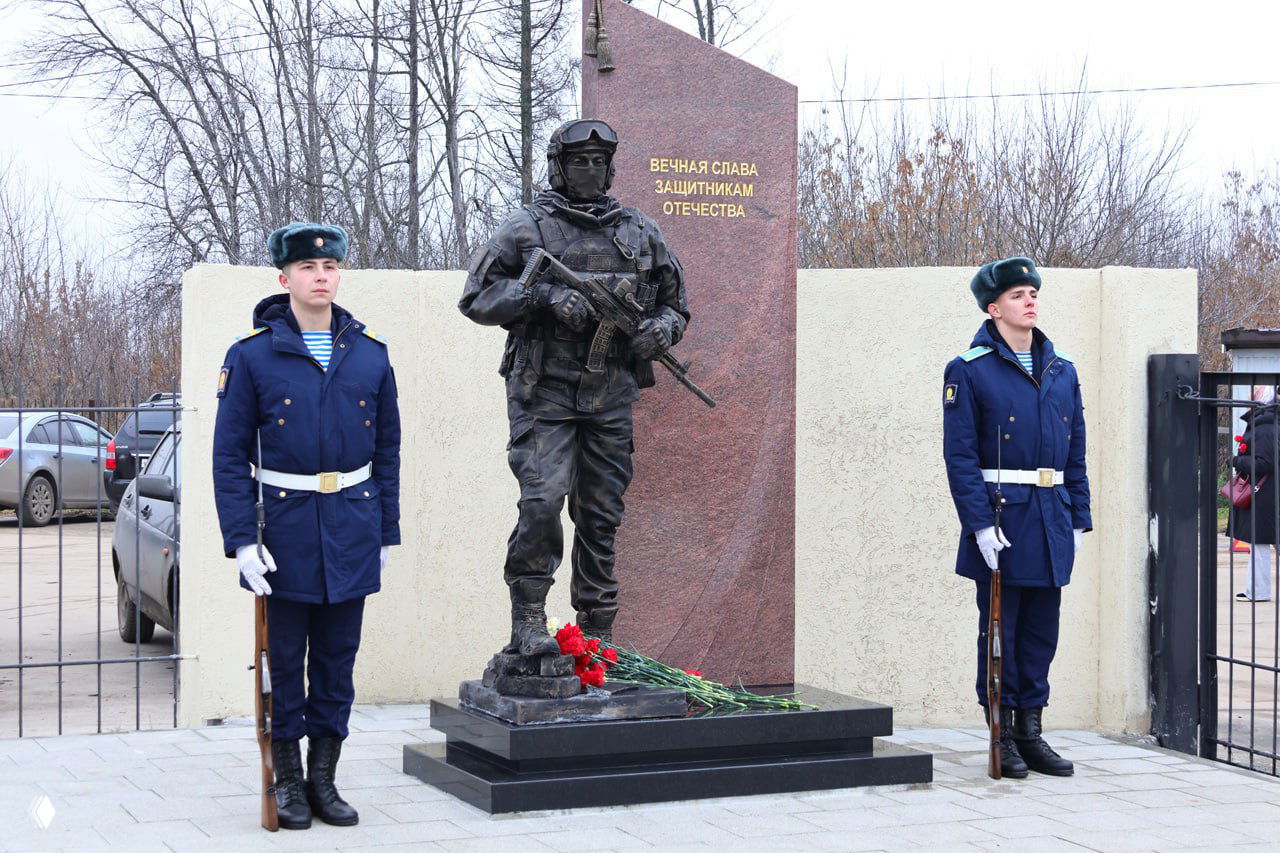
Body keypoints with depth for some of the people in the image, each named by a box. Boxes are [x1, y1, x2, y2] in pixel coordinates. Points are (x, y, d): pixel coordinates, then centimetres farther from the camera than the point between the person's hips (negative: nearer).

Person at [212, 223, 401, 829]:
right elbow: (230, 455, -4)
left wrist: (386, 531, 8)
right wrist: (241, 540, -12)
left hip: (352, 526, 3)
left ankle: (324, 779, 20)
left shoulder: (370, 354, 5)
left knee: (338, 659, 9)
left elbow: (387, 449, 10)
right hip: (285, 524, -2)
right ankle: (288, 782, 18)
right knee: (285, 659, 5)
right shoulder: (251, 355, -4)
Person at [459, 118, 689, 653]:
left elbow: (674, 304, 21)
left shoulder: (641, 233, 13)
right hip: (544, 393, -3)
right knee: (542, 500, -18)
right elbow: (476, 296, -2)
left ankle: (597, 635, 15)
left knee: (602, 517, 6)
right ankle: (528, 620, -7)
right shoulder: (526, 229, 1)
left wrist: (662, 328, -3)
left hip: (611, 398, 4)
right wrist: (543, 295, -15)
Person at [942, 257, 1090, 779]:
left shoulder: (1062, 371, 12)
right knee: (1000, 630, 1)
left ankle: (1030, 733, 18)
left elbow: (1076, 454, 15)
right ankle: (1004, 738, 10)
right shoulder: (969, 371, -5)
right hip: (1000, 520, -5)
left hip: (1052, 519, 5)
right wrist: (980, 523, -17)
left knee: (1041, 632, 9)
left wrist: (1078, 519, 8)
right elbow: (960, 456, -9)